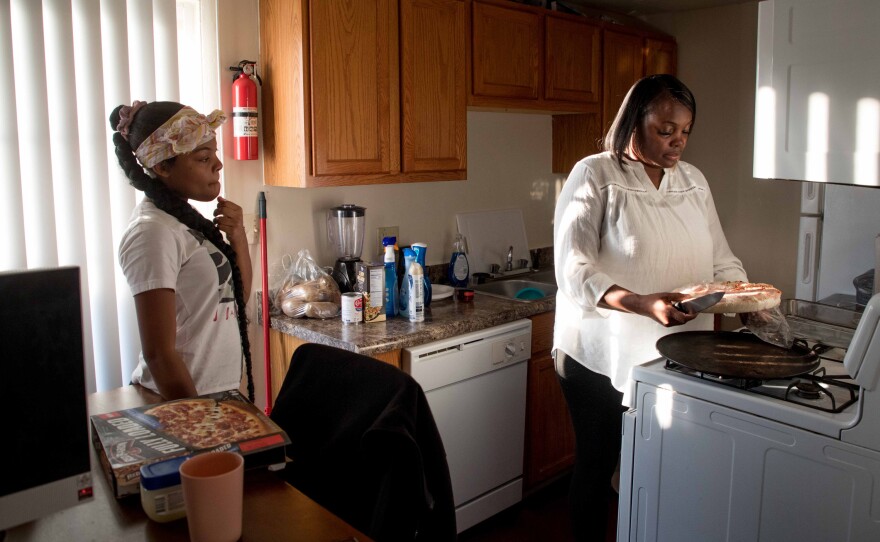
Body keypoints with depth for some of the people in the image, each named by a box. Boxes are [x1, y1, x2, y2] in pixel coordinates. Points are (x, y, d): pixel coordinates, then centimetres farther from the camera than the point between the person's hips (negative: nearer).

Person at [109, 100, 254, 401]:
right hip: (184, 401, -8)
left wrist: (238, 240, -5)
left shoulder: (185, 219, 4)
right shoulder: (153, 232, -20)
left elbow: (236, 297, 10)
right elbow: (159, 353, -21)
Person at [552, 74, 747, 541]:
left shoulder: (693, 180, 10)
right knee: (597, 465, 11)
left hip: (674, 358, 5)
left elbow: (718, 258, 14)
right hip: (603, 356, -5)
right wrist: (644, 304, -31)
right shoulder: (595, 176, -9)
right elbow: (574, 270, -18)